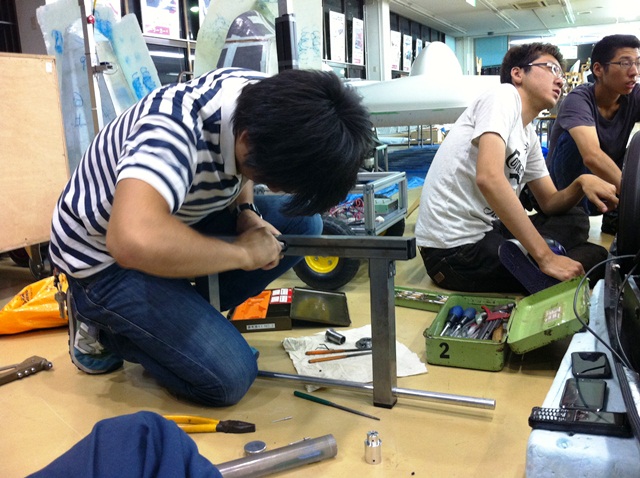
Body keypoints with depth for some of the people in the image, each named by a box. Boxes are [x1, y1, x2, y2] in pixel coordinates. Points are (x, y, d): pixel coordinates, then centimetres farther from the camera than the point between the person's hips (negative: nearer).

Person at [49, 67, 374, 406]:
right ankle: (102, 326, 5)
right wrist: (243, 253, -36)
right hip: (105, 258, -7)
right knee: (228, 376, -17)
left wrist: (246, 212, -10)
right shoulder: (173, 131, -37)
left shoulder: (265, 100, -12)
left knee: (302, 223, -5)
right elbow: (135, 242, -53)